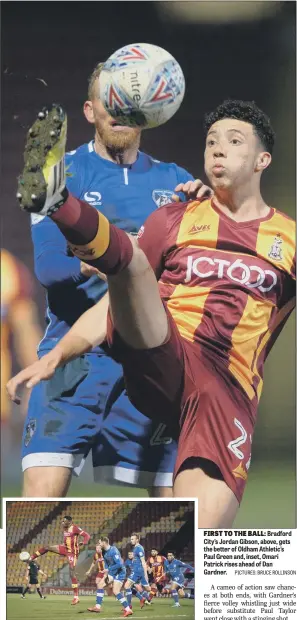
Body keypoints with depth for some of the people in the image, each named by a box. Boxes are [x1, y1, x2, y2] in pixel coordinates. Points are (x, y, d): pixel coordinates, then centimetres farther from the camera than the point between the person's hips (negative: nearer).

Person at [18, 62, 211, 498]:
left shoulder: (173, 181, 13)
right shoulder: (62, 173, 4)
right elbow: (46, 264, -7)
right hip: (75, 355, -3)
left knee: (171, 502, 2)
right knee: (43, 489, -15)